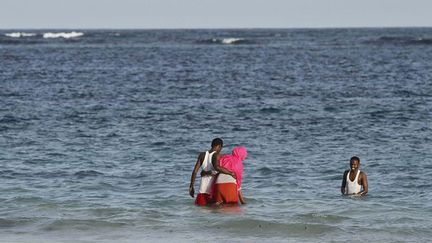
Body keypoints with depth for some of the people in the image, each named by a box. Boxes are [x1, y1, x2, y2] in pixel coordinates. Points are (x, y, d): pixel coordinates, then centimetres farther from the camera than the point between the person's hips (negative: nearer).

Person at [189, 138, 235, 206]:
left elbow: (195, 171, 4)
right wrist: (231, 173, -21)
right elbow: (217, 167, -27)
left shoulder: (202, 155, 7)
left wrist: (191, 186, 9)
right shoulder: (217, 155, -7)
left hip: (203, 190, 4)